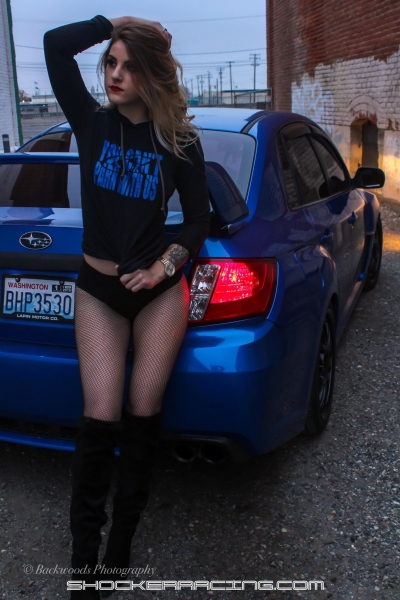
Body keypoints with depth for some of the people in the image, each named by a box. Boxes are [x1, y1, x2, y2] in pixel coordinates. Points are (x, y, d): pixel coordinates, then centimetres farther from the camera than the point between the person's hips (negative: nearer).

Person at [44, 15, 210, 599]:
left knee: (142, 413, 0)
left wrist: (165, 265, -11)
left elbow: (198, 218, 2)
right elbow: (55, 44, -10)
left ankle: (121, 542, 19)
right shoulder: (92, 123, 0)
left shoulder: (180, 142, -2)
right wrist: (116, 23, -5)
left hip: (158, 289, 0)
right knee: (101, 416, -7)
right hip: (99, 290, 1)